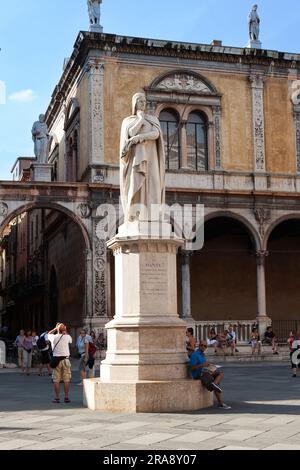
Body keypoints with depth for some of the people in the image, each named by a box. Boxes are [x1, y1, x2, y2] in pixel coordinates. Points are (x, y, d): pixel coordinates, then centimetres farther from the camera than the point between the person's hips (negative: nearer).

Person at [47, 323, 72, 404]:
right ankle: (66, 397, 6)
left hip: (56, 360, 0)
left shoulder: (53, 337, -1)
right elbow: (71, 340, 22)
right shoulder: (67, 337, -3)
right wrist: (65, 332, 20)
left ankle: (57, 398, 5)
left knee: (56, 380, 5)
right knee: (66, 380, 5)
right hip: (65, 359, 0)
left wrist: (55, 328, 23)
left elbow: (49, 334, 23)